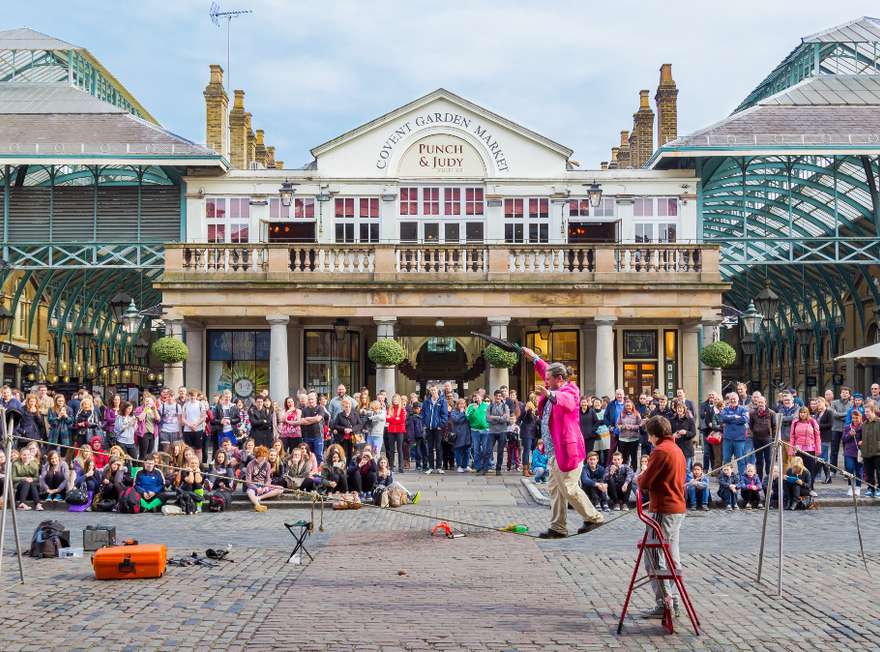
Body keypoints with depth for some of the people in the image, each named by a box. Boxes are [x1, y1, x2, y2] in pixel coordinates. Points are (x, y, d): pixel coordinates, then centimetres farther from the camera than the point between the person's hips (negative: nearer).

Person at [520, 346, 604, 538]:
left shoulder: (570, 391, -14)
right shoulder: (555, 389, 12)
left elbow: (565, 400, -39)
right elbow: (546, 370, 32)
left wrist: (550, 394, -58)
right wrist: (533, 357, 37)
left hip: (567, 449, -10)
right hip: (555, 451, 10)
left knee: (569, 489, -5)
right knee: (555, 489, 10)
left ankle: (594, 518, 11)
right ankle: (558, 528, 14)